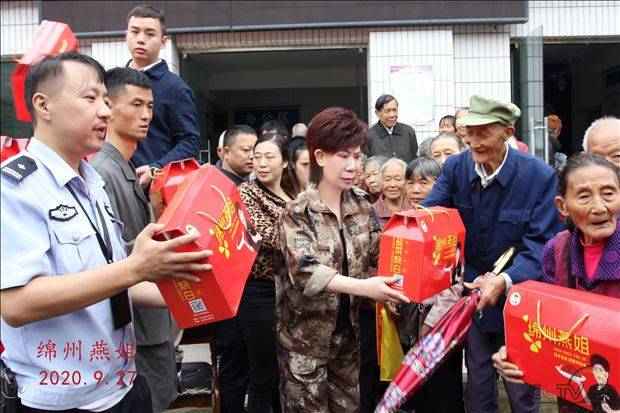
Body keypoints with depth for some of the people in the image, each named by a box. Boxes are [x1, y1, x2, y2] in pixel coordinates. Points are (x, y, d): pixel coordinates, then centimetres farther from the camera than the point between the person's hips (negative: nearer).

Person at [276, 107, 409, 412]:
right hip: (305, 336, -5)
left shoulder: (362, 206, 0)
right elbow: (304, 272, -28)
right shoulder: (297, 213, -16)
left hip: (348, 330, 5)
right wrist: (363, 287, -38)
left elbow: (377, 257, 2)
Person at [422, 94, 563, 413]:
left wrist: (505, 280, -35)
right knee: (477, 386, 19)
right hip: (473, 290, 3)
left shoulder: (540, 176, -17)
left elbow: (544, 243, -19)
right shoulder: (456, 167, -7)